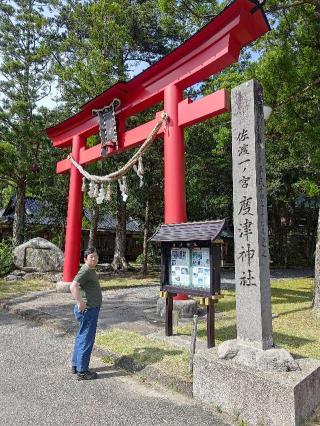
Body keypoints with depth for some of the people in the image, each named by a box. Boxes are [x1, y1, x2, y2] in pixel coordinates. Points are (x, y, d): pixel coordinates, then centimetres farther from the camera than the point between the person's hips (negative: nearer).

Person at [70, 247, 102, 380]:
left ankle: (75, 366, 33)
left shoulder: (91, 270, 13)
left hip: (90, 309, 10)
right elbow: (73, 286, -32)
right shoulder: (85, 270, -19)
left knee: (81, 338, 19)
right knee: (86, 340, 0)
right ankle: (82, 371, 11)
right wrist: (80, 303, -31)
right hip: (87, 310, -10)